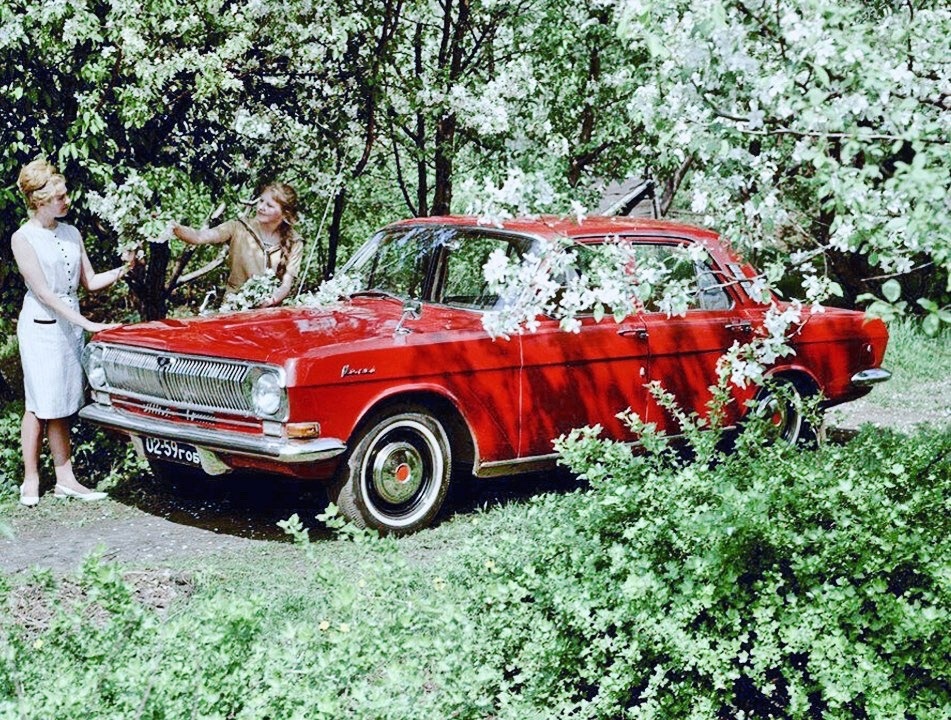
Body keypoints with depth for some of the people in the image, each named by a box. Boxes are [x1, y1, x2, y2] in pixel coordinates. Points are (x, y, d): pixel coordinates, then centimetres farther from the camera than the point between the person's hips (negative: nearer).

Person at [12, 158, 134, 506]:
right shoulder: (23, 238, -10)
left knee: (61, 405, 8)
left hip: (71, 324, 5)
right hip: (40, 327, -5)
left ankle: (65, 479, 10)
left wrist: (123, 270, -6)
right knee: (39, 405, -2)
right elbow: (43, 292, -15)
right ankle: (31, 480, 8)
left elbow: (91, 281, 12)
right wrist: (86, 323, -20)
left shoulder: (71, 233, 9)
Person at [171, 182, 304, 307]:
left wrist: (269, 301, -24)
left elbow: (286, 285, -4)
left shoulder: (294, 243, 1)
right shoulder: (239, 229, -2)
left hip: (270, 310, 1)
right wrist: (175, 228, -33)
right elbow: (199, 237, -14)